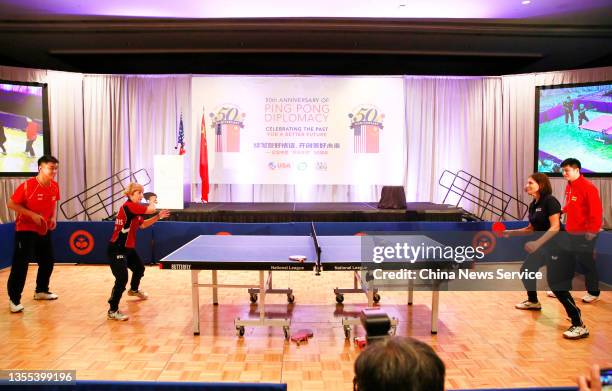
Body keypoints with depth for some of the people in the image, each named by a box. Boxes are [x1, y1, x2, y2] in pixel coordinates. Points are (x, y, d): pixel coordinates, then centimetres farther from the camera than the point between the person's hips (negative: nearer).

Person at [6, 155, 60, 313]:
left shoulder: (54, 186, -2)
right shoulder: (27, 185, -20)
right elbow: (11, 204, -15)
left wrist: (53, 217, -1)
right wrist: (32, 214, -24)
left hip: (44, 230, 7)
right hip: (26, 230, -6)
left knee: (48, 261, 12)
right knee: (20, 264, -7)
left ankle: (41, 291, 31)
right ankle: (14, 299, 4)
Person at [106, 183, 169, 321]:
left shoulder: (135, 209, 9)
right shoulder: (128, 205, -21)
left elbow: (143, 224, 18)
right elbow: (151, 209, -27)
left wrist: (158, 216, 7)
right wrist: (152, 201, -4)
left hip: (128, 248, 11)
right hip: (117, 249, -11)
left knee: (139, 268, 27)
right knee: (122, 278, -14)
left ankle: (134, 290, 56)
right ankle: (112, 311, -4)